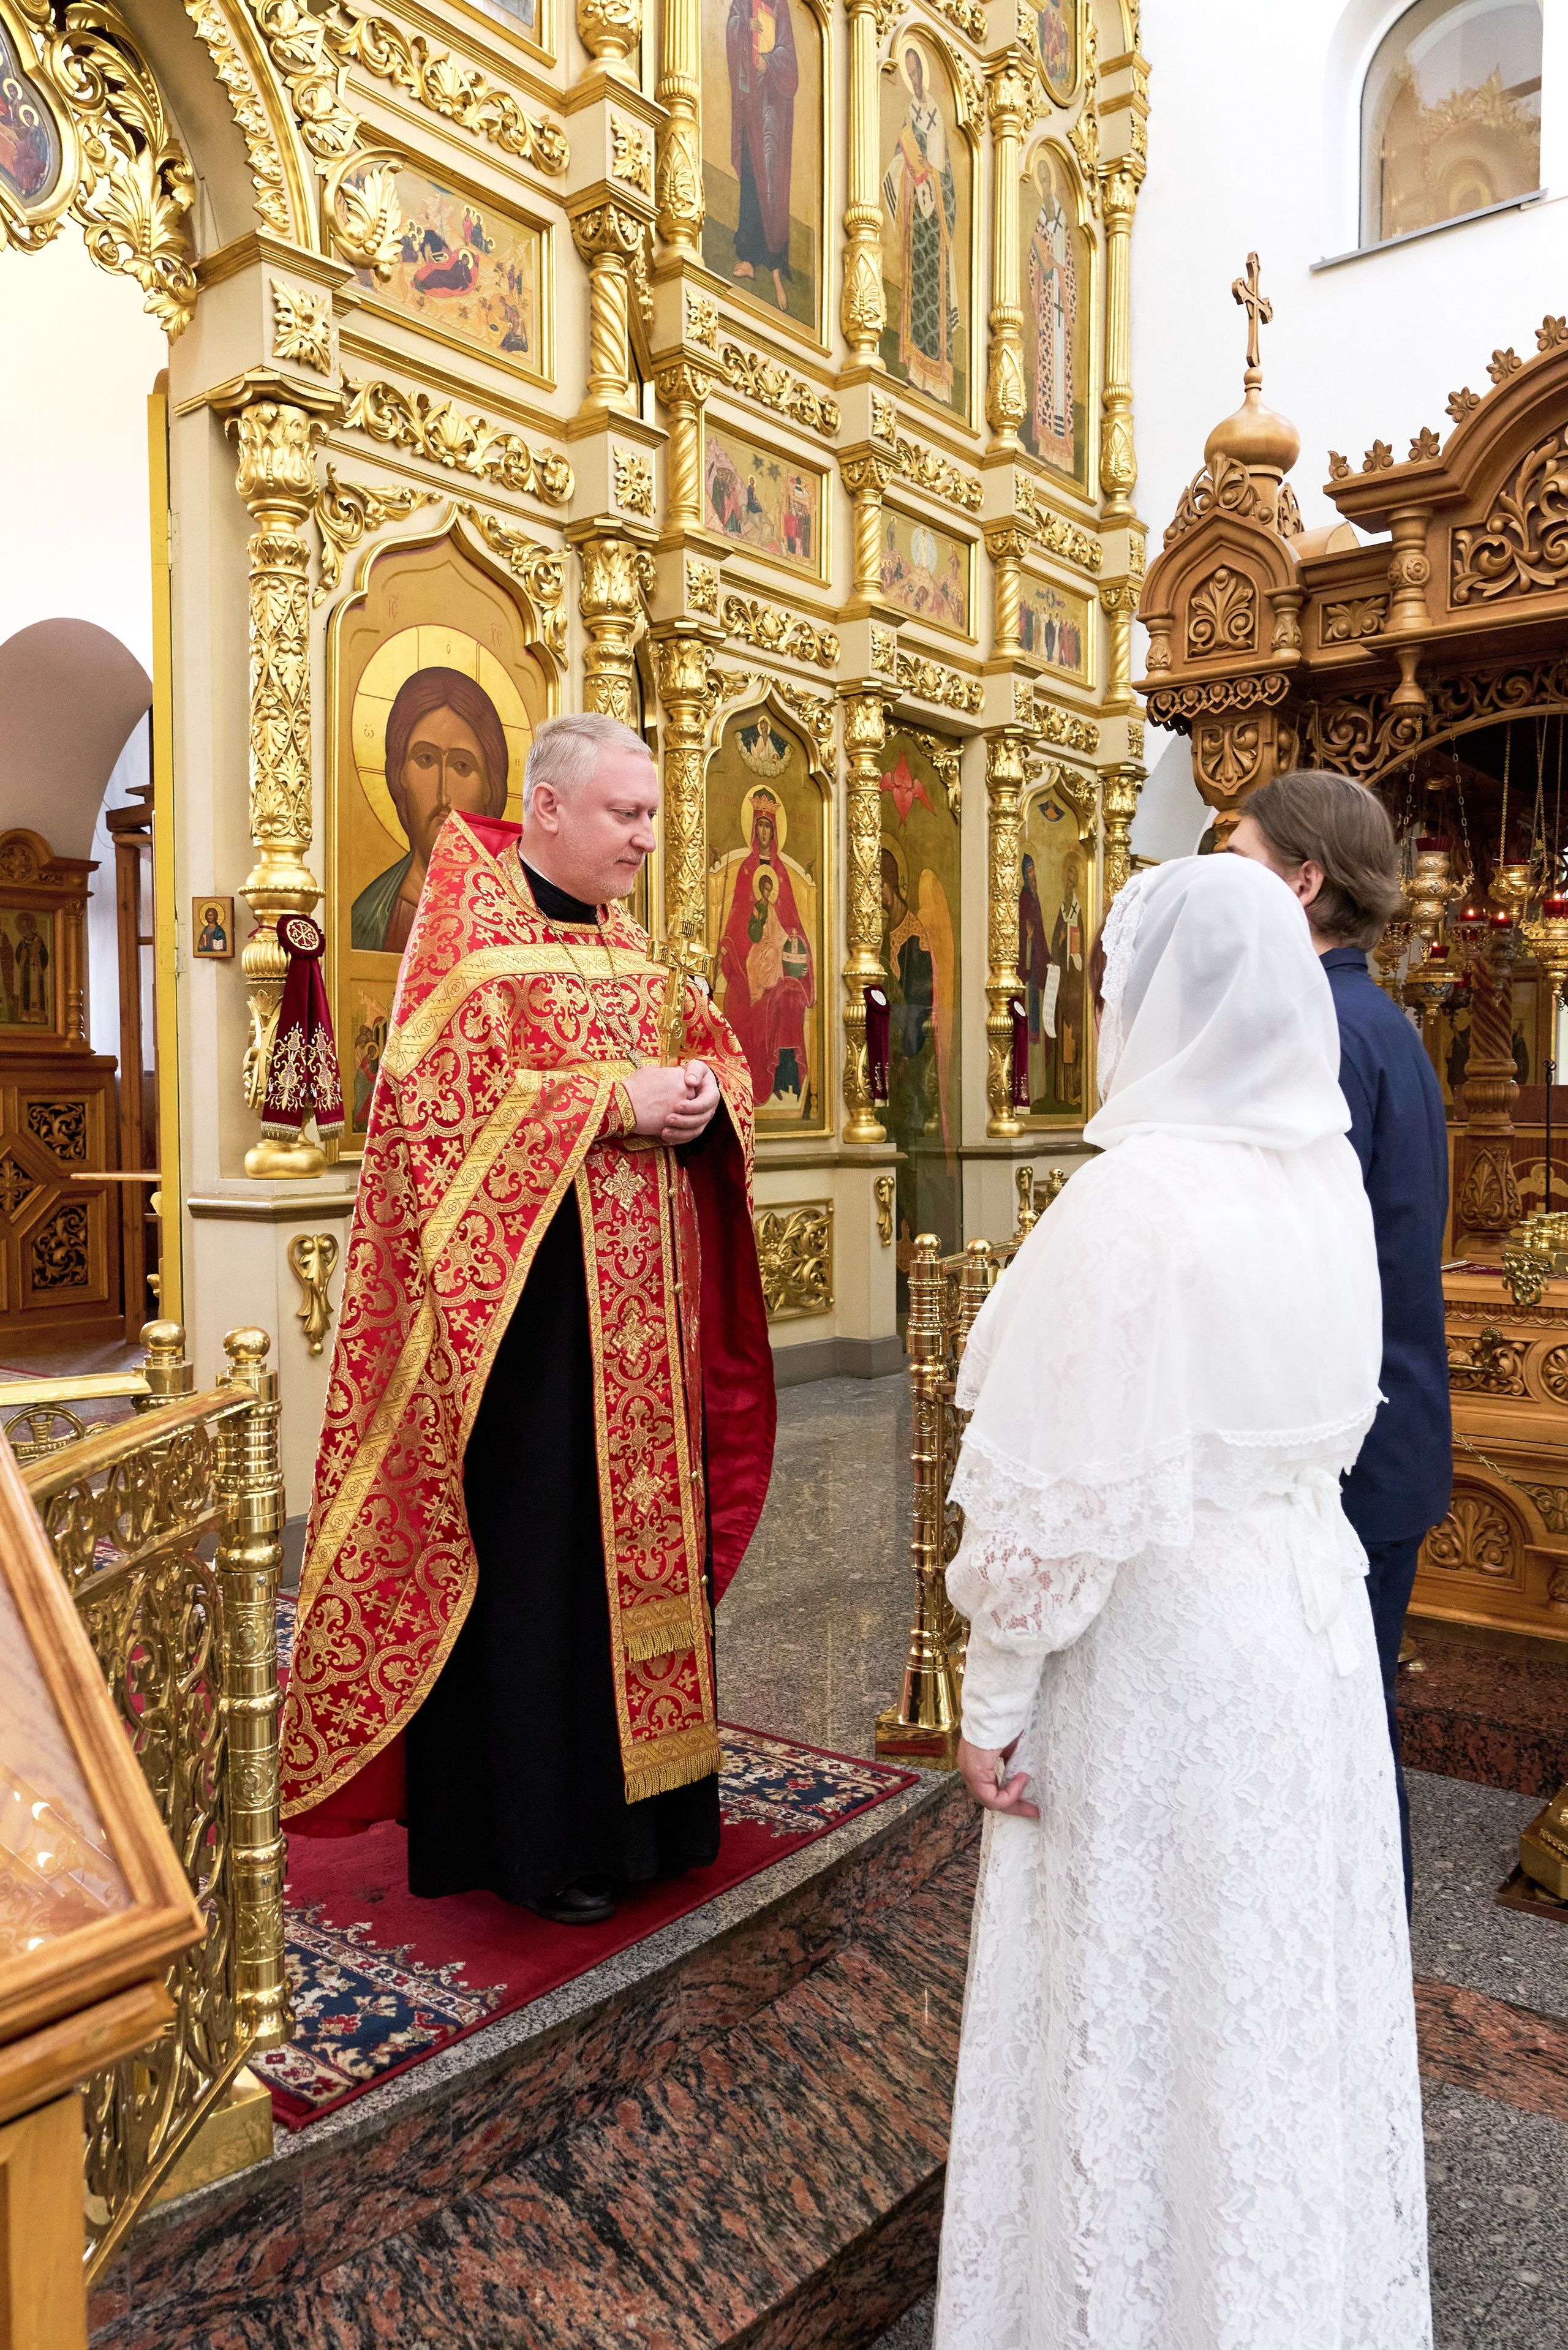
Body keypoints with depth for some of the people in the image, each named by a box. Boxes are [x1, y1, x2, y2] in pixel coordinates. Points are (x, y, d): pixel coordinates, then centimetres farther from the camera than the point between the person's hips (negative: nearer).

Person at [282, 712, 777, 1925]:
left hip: (640, 1298, 8)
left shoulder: (626, 940, 15)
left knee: (641, 1528, 12)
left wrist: (703, 1089, -6)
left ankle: (642, 1795, 28)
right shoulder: (472, 926, -7)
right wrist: (617, 1100, -20)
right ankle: (539, 1834, 16)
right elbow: (445, 1099, -18)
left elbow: (714, 1059, 18)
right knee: (541, 1548, 0)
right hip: (530, 1293, -7)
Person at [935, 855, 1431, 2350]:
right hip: (1315, 1624, 8)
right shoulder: (1329, 1181, -2)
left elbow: (1066, 1494, -22)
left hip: (1160, 1658, -7)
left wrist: (993, 1694, -12)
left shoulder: (1132, 1202, -24)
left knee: (1140, 2012, 13)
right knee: (1289, 1996, 24)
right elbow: (1334, 1421, 7)